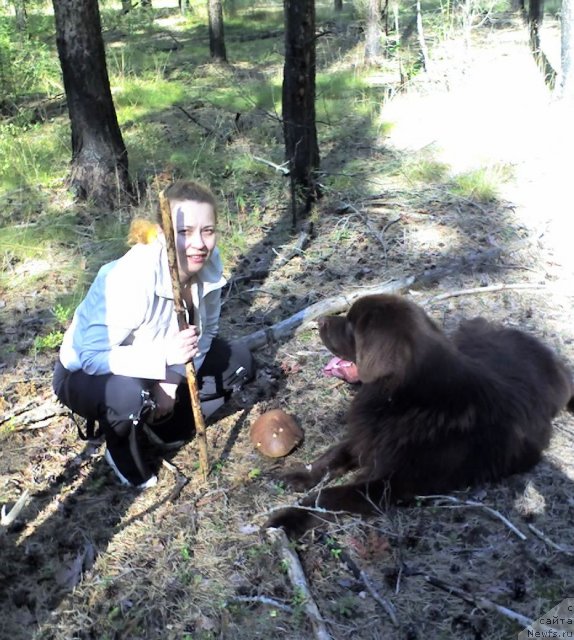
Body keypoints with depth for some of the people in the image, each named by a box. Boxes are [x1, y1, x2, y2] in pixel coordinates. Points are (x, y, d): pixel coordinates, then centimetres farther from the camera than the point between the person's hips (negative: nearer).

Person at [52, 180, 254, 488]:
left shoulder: (209, 264, -18)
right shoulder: (130, 278, -37)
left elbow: (206, 331, -6)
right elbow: (91, 356, -33)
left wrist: (172, 380, -21)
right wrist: (164, 353, -45)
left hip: (162, 369, 6)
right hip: (86, 373, -6)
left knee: (238, 360, -5)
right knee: (130, 395, -39)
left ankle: (165, 420, 12)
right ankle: (120, 446, -4)